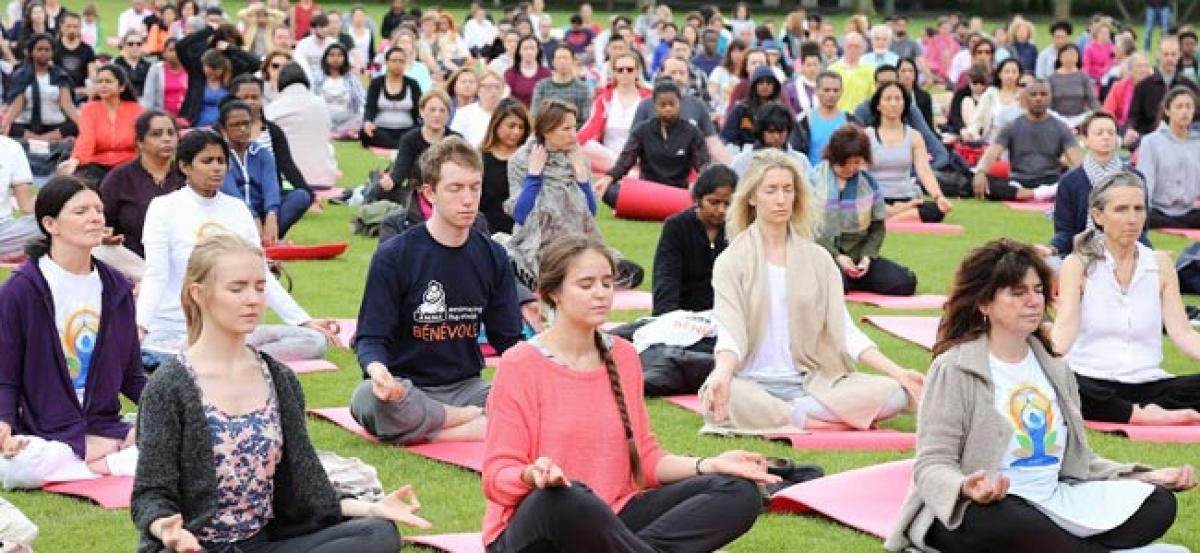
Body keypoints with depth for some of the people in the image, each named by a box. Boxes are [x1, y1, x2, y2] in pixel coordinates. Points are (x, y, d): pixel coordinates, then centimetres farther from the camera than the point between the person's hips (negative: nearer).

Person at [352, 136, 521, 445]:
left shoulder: (492, 256, 7)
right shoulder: (394, 255, -6)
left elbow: (507, 338, 12)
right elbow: (371, 337, -6)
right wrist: (377, 369, -30)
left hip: (466, 387, 3)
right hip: (404, 389, -2)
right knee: (369, 399, -39)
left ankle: (424, 432, -21)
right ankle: (474, 419, -16)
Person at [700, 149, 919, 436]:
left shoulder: (817, 259, 12)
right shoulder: (732, 261, 3)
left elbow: (842, 327, 7)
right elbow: (730, 331, -9)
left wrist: (898, 372, -6)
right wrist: (723, 374, -32)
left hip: (811, 381, 3)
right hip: (754, 383, -3)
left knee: (893, 394, -22)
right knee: (721, 399, -39)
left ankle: (777, 418, -19)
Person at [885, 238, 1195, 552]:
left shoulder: (1054, 369, 15)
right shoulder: (956, 369, -6)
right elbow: (933, 463, -10)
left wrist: (1146, 477, 5)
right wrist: (964, 488, -33)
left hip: (1052, 500, 6)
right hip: (982, 511, -6)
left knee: (1157, 502, -11)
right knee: (1004, 517, -41)